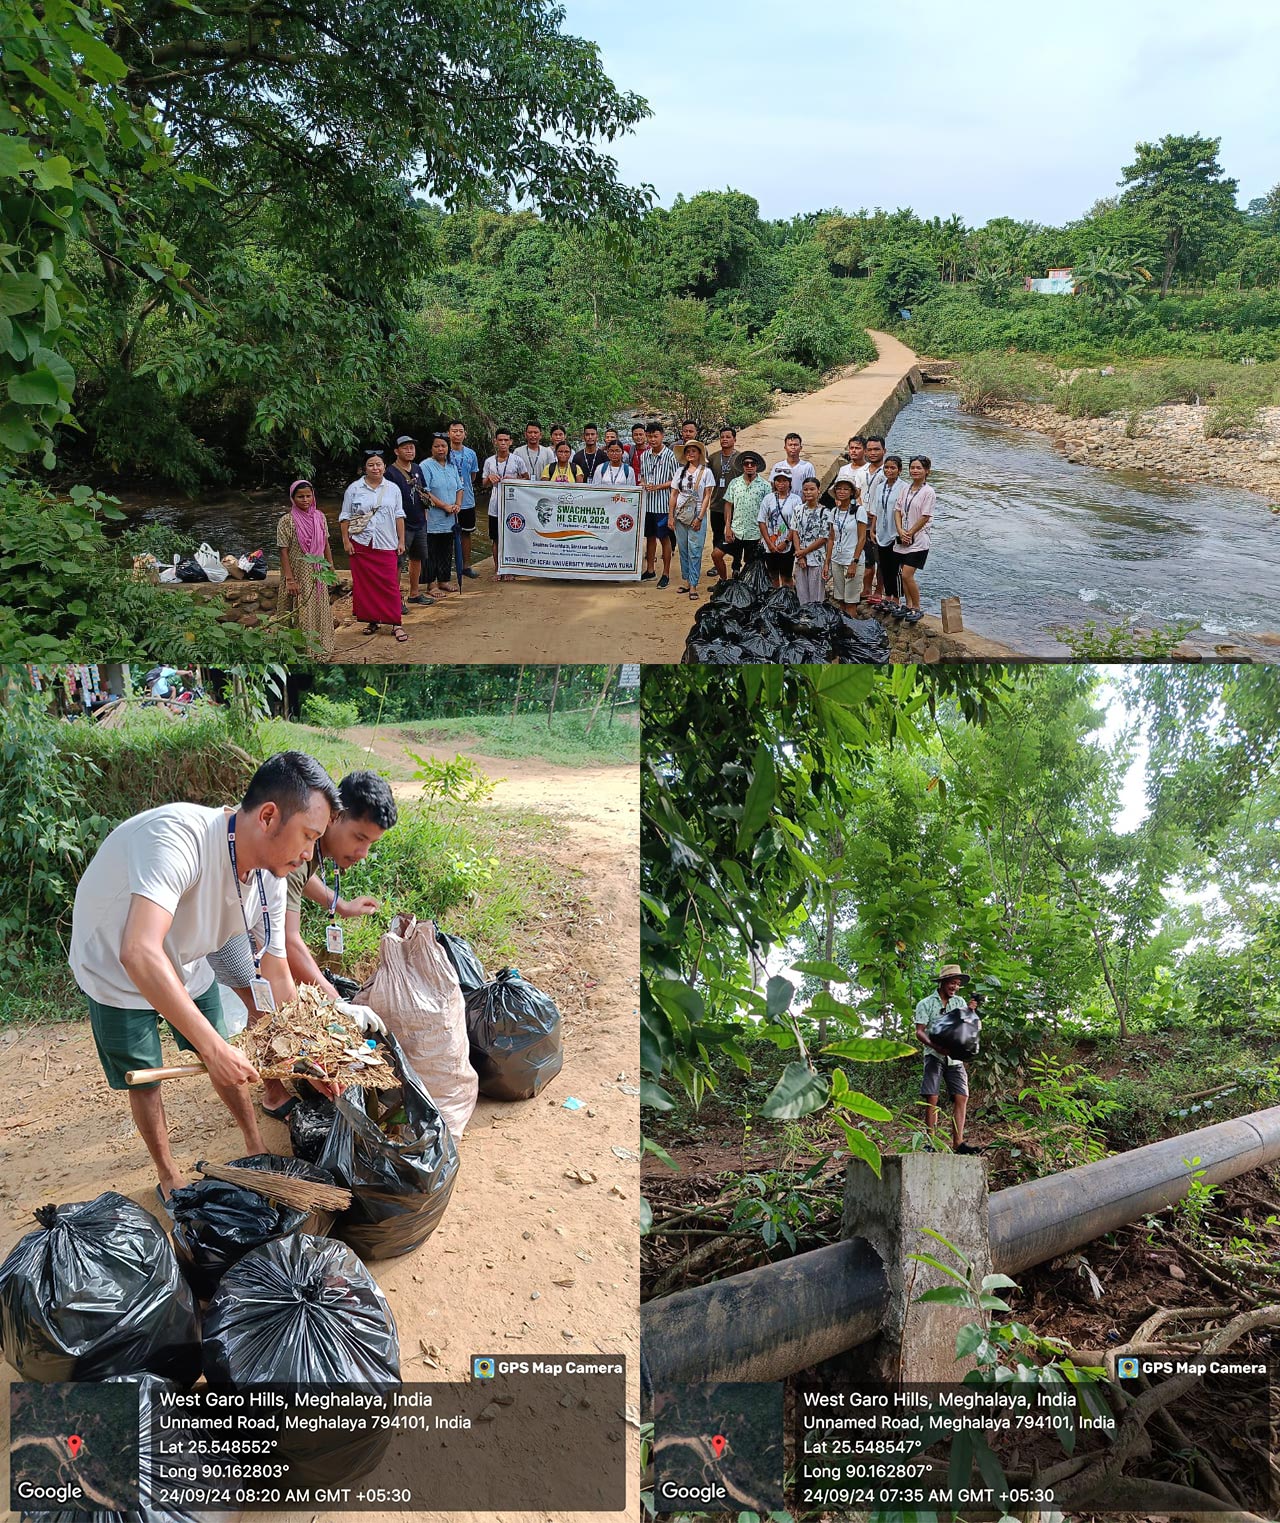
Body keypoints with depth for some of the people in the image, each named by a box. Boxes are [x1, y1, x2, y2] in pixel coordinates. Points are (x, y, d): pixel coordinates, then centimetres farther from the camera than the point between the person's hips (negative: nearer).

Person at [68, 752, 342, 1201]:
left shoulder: (271, 881, -19)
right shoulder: (180, 837, -43)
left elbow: (277, 976, -7)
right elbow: (140, 954, -52)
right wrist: (213, 1046, -48)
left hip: (185, 965, 5)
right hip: (117, 971, -5)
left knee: (226, 1059, 13)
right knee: (144, 1081, 7)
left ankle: (256, 1146, 37)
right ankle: (167, 1175, 32)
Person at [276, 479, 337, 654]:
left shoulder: (320, 517, 2)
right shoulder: (287, 521, -11)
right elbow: (283, 552, -12)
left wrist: (332, 571, 9)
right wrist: (290, 579, -17)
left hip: (318, 574, 4)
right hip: (299, 575, -4)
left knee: (320, 610, 12)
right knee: (300, 613, 2)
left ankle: (320, 648, 25)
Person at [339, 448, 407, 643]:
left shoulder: (393, 489, 9)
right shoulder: (354, 489, 3)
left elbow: (399, 516, 11)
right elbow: (345, 517, 5)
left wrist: (401, 541, 6)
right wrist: (346, 541, -3)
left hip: (387, 545, 0)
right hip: (361, 545, 0)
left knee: (390, 584, -5)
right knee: (365, 584, 3)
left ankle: (396, 624, 0)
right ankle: (372, 621, 15)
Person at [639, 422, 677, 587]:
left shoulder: (669, 456, -8)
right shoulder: (644, 456, 9)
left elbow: (675, 481, -7)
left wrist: (658, 486, -18)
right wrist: (642, 484, -3)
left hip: (663, 504, -5)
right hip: (647, 503, 5)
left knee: (664, 538, 0)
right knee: (650, 536, 13)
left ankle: (666, 574, 7)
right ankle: (650, 571, 24)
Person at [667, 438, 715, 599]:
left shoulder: (706, 472, -1)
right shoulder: (681, 471, 9)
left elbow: (707, 497, -3)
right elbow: (674, 495, 10)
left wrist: (699, 518, -10)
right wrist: (670, 516, 4)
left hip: (697, 515, -4)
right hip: (680, 515, 4)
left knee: (695, 551, -6)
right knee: (683, 550, 8)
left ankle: (693, 585, -4)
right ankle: (687, 581, 17)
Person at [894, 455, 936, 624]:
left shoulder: (928, 492, -9)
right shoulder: (905, 489, 11)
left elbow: (925, 518, -12)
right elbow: (898, 512, 9)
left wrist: (909, 534, -10)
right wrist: (901, 531, -6)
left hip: (918, 540, -7)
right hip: (902, 539, 7)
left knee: (907, 575, -13)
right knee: (903, 575, 9)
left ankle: (917, 609, 0)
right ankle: (909, 607, 22)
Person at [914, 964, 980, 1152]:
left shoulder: (960, 1002, 13)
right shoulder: (926, 1004, 3)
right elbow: (919, 1031, -5)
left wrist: (972, 1013, -13)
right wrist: (934, 1045, -23)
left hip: (955, 1057, 4)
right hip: (934, 1056, -3)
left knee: (961, 1098, -6)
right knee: (931, 1099, -8)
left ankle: (957, 1142, -3)